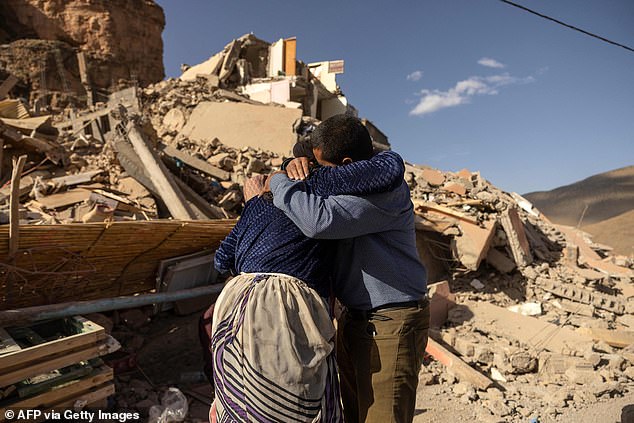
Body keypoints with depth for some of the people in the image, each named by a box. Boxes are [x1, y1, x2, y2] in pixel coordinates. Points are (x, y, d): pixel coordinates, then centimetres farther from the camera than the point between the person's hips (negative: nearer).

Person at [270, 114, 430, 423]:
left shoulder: (387, 188, -22)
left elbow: (319, 220, -35)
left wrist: (278, 183, -18)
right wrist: (297, 168, 1)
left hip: (390, 326, -9)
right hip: (354, 319, 9)